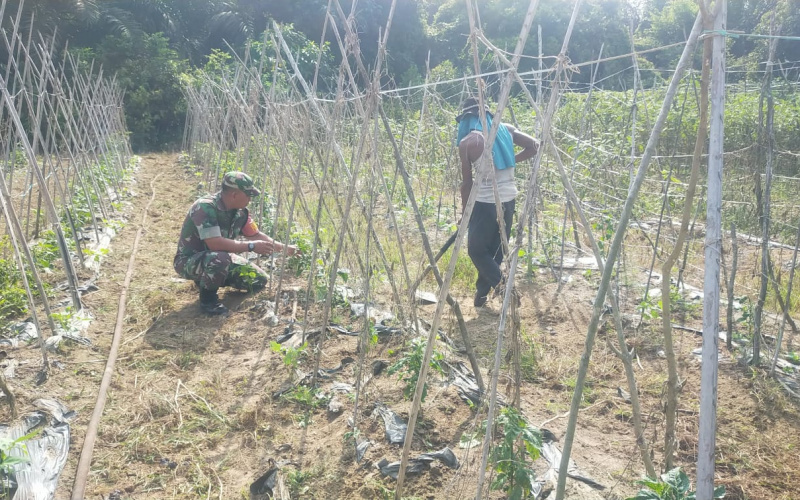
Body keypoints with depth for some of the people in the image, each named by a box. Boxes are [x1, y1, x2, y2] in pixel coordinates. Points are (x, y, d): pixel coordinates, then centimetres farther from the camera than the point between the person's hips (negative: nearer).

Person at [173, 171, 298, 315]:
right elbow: (215, 244, -37)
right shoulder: (205, 207, -29)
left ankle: (212, 279, 16)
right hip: (189, 261, -8)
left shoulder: (240, 211, -5)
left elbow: (256, 235, 9)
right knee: (220, 259, -39)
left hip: (219, 260, 8)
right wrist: (251, 246, -31)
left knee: (258, 280, 0)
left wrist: (284, 248, 5)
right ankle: (208, 297, -11)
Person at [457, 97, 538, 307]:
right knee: (496, 250, 17)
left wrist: (464, 210, 6)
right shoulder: (506, 130, 5)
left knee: (476, 249, 9)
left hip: (486, 202, -6)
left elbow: (467, 182, -6)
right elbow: (534, 146, 9)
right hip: (509, 199, 6)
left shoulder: (467, 142, -9)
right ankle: (482, 291, 28)